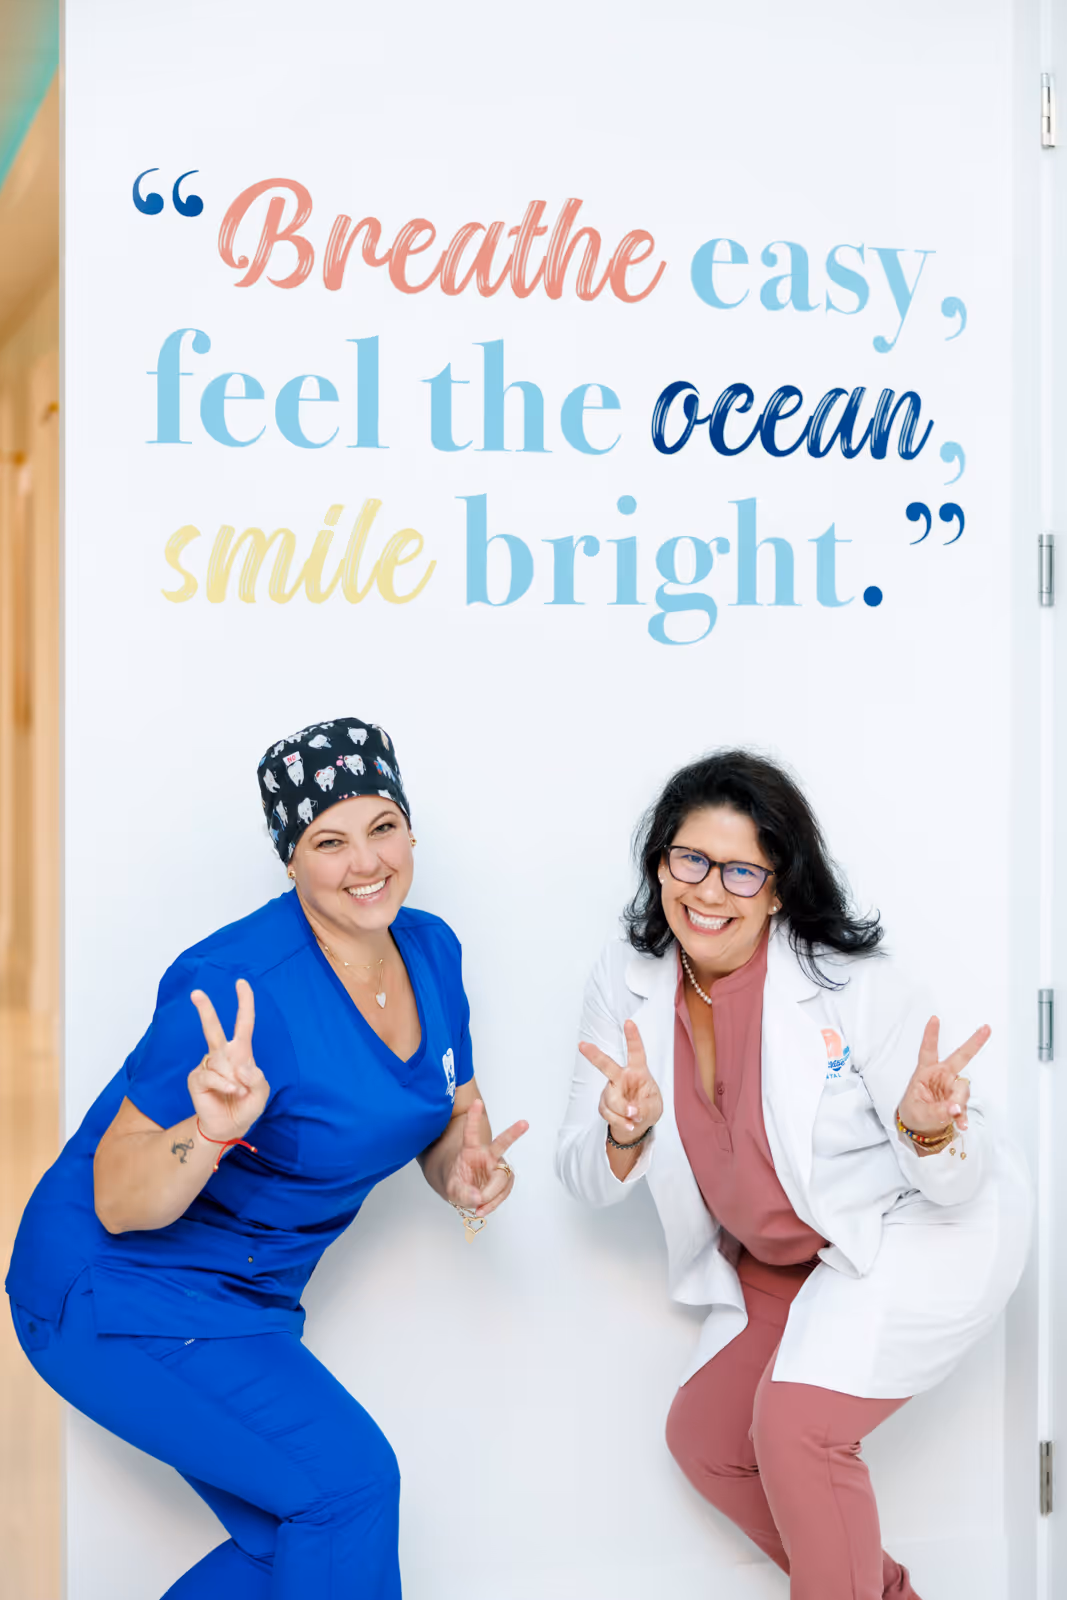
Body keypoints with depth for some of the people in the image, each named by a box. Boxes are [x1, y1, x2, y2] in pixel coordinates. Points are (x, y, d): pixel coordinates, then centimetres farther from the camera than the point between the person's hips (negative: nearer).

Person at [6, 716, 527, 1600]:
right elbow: (118, 1202, -26)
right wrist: (211, 1129, -45)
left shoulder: (430, 950, -3)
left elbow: (453, 1116, 10)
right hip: (119, 1293, -9)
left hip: (247, 1296, 9)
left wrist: (466, 1170, -13)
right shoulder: (242, 989, -28)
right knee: (349, 1477, -19)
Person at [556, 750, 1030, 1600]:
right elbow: (587, 1176, -9)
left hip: (924, 1230, -7)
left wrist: (929, 1125, -44)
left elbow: (957, 1184, -21)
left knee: (795, 1423, -24)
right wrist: (624, 1134, -32)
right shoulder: (628, 982, -13)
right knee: (703, 1437, 9)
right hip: (781, 1257, 7)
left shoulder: (852, 981, -27)